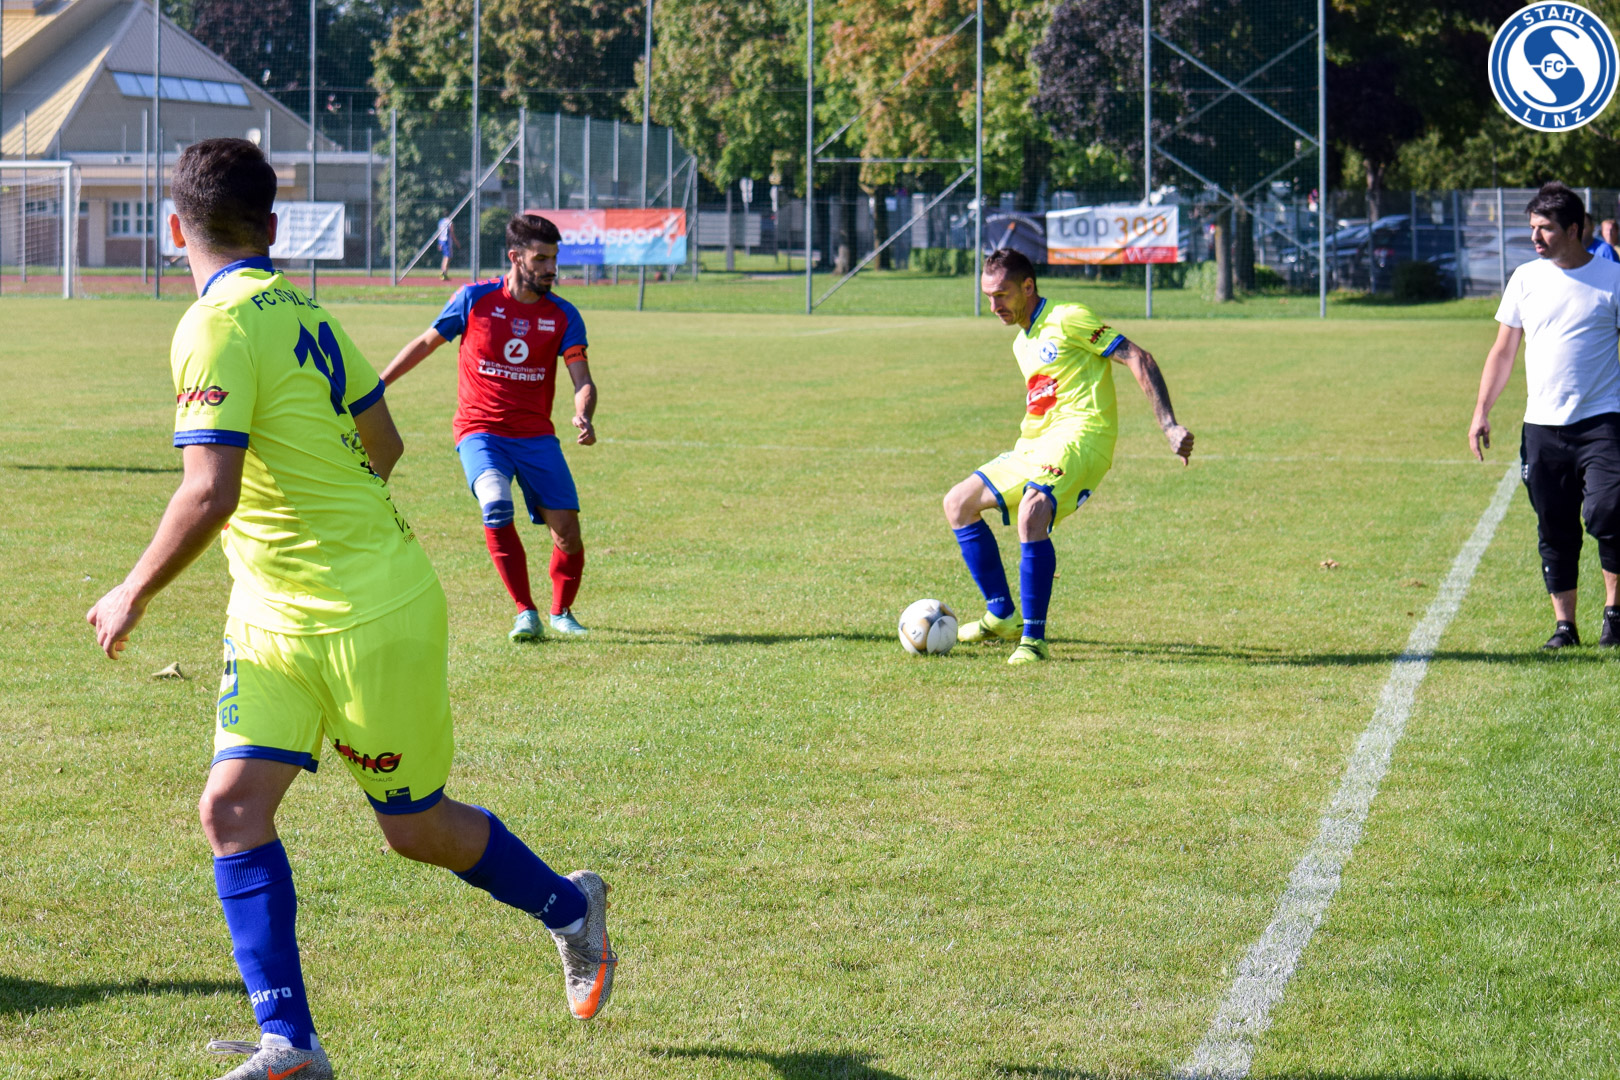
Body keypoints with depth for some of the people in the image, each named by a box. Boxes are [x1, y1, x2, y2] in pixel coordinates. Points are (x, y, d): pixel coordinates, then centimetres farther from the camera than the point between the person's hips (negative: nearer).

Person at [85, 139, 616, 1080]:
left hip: (367, 620, -8)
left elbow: (209, 495, -28)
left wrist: (134, 594, -15)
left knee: (417, 827, 8)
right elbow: (383, 445, 14)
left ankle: (569, 908, 33)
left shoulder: (216, 330, -21)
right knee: (234, 806, -4)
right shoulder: (301, 312, 5)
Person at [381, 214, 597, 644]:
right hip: (480, 430, -2)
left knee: (567, 528, -6)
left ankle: (561, 612, 22)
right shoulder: (475, 299, -5)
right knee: (496, 506, -29)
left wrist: (583, 416, -29)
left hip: (536, 435, 2)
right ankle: (526, 613, -18)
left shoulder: (564, 315, -1)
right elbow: (426, 343, 9)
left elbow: (583, 382, -6)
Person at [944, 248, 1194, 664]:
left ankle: (1034, 639, -30)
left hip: (1078, 437, -10)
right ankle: (1002, 615, 16)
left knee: (1031, 513, -34)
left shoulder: (1066, 320, -6)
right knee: (958, 503, 10)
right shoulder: (1022, 344, 21)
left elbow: (1138, 359, -11)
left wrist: (1169, 426, -19)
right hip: (1033, 446, 10)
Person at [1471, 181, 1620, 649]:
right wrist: (1481, 411, 8)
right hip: (1542, 425, 3)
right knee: (1554, 530, 4)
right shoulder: (1526, 279, 8)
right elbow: (1503, 351, 14)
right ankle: (1564, 624, 12)